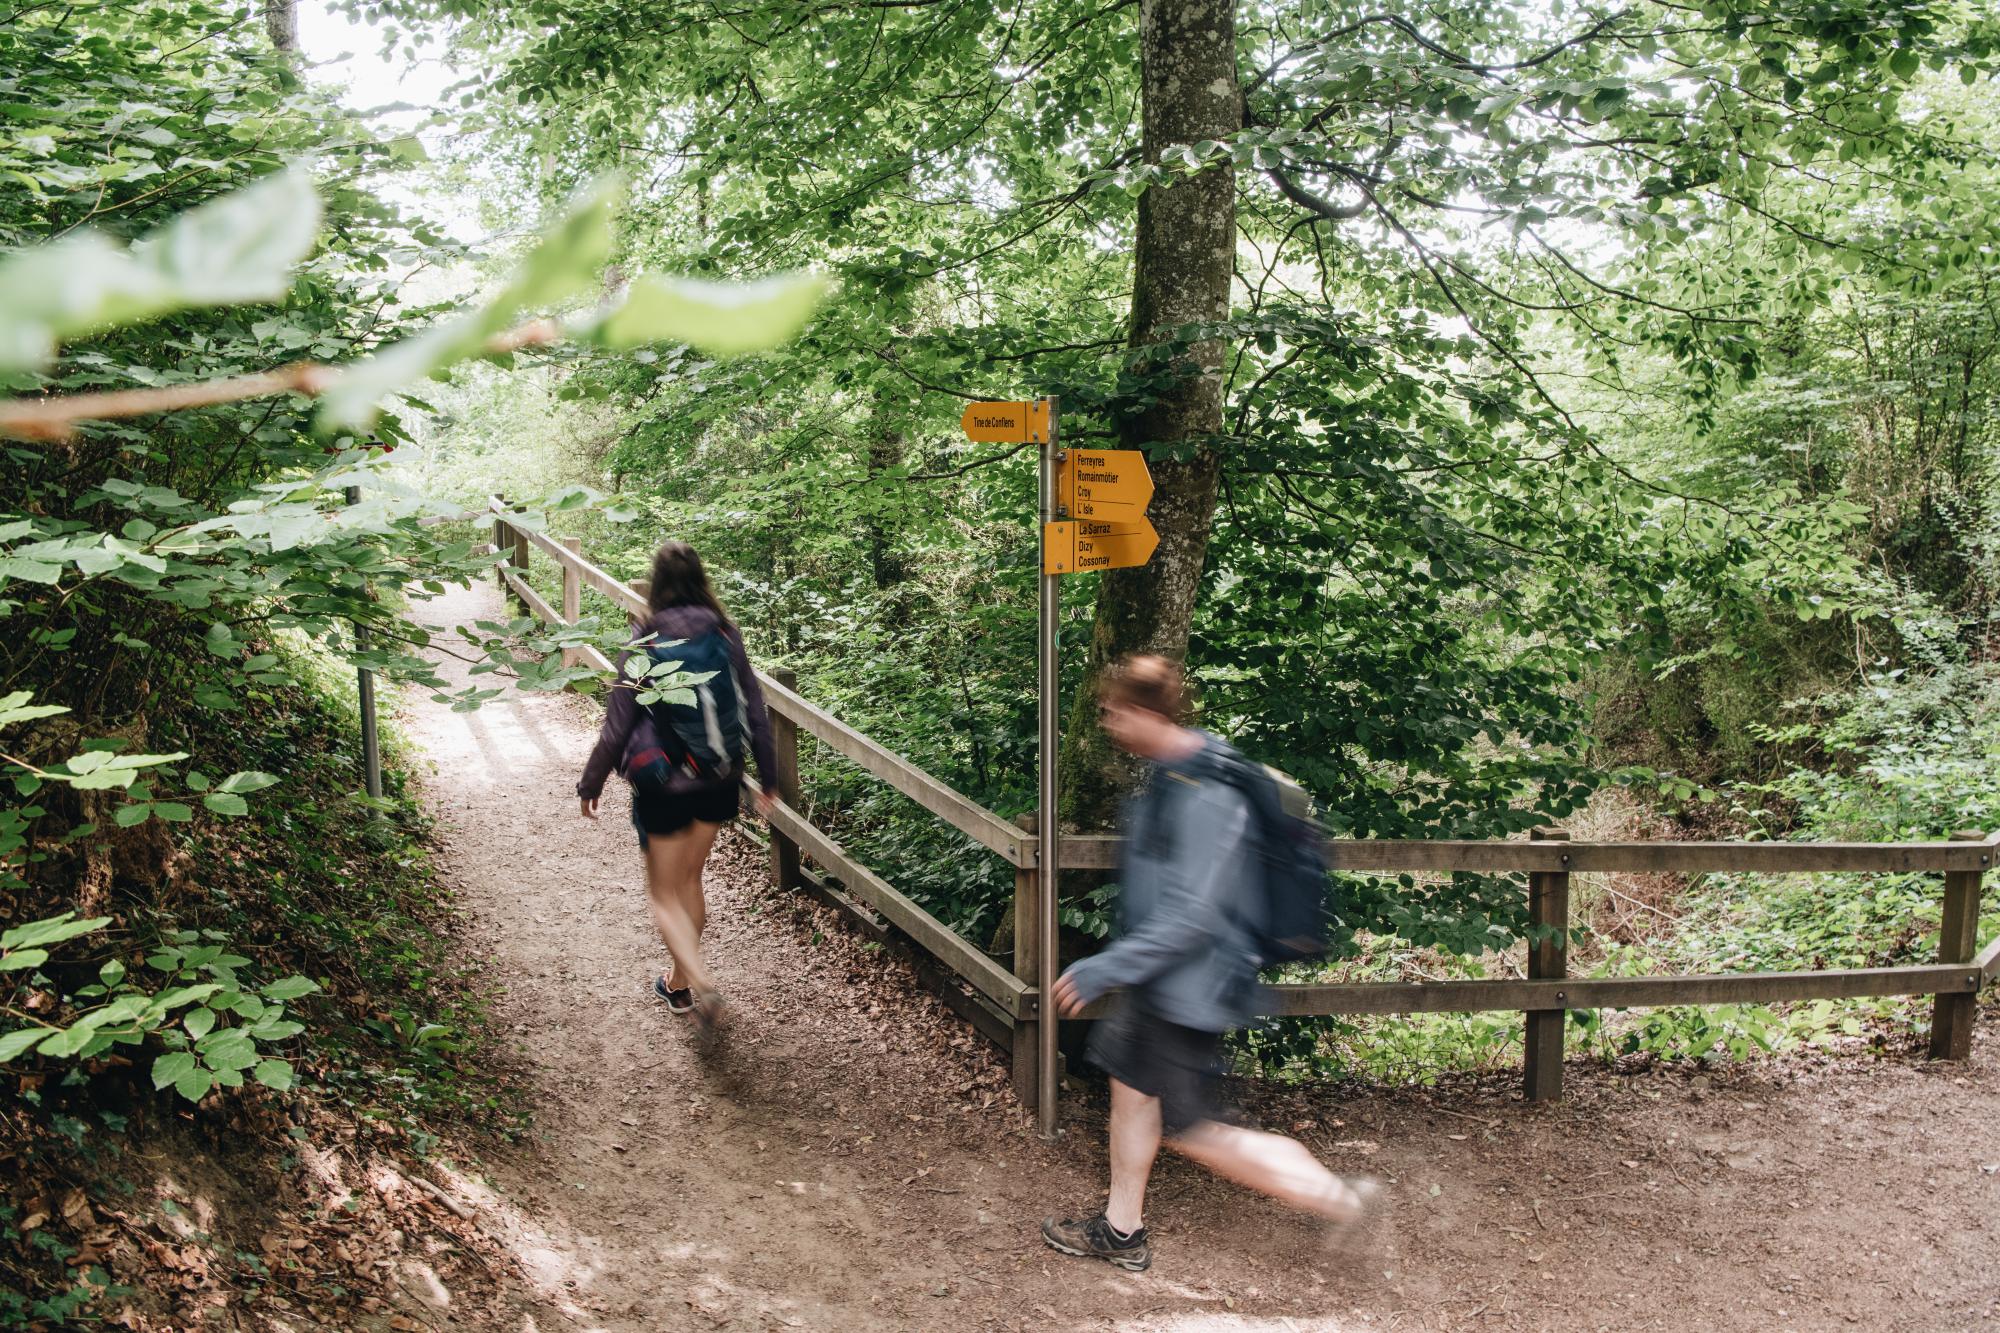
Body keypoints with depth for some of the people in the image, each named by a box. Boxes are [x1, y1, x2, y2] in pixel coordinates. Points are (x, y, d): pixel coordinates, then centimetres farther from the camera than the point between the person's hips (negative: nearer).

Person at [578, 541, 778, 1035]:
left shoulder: (645, 641, -14)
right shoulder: (726, 634, -4)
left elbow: (619, 723, -10)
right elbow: (755, 710, 1)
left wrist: (591, 783, 4)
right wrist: (768, 776, 13)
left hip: (663, 783, -4)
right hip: (720, 781, 4)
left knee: (665, 895, 10)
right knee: (690, 879, 23)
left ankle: (701, 982, -11)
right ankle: (680, 982, 36)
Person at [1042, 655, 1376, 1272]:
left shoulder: (1205, 798, -28)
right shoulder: (1170, 771, 3)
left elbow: (1193, 915, -29)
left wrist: (1109, 967, -26)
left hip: (1188, 987, -10)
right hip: (1160, 981, 10)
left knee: (1190, 1132, 1)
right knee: (1131, 1085, 19)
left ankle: (1338, 1198, 11)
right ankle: (1121, 1231, 36)